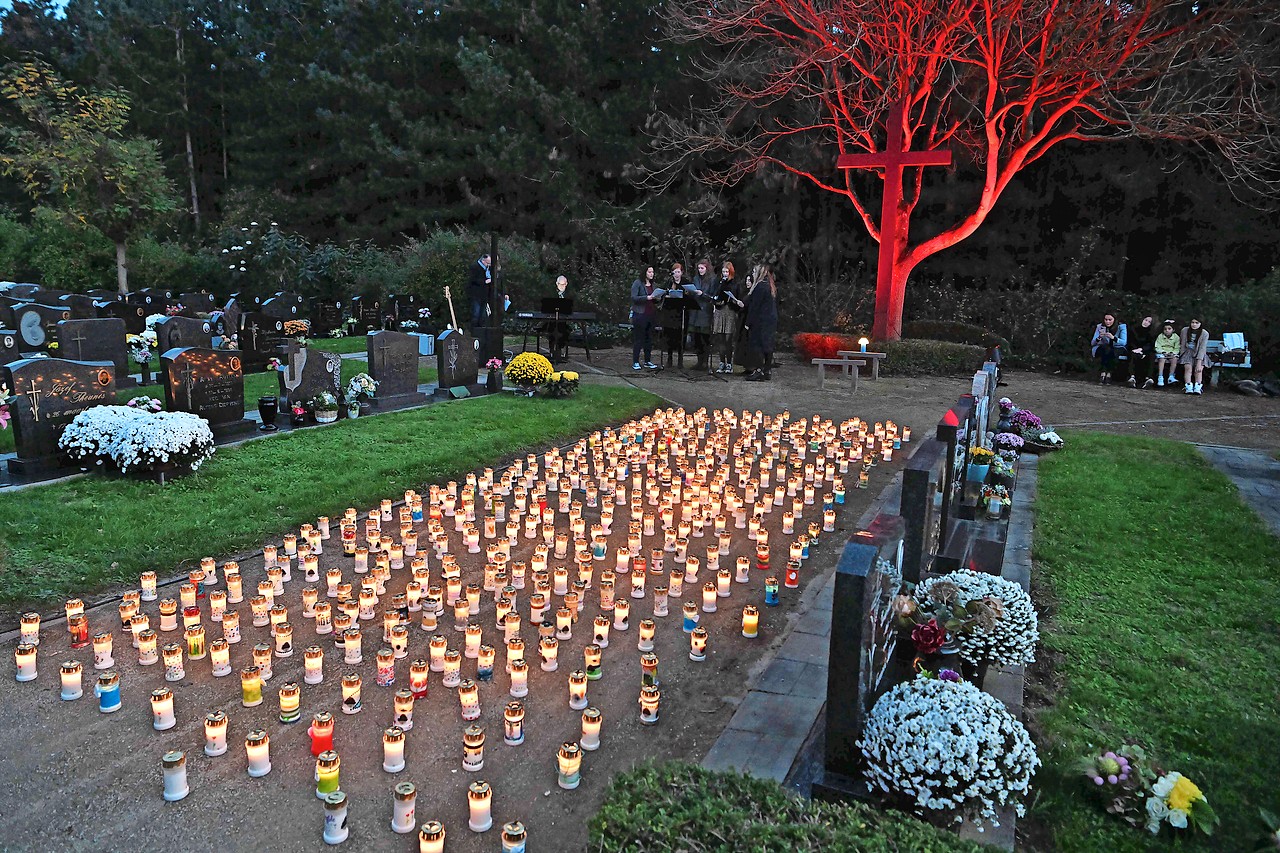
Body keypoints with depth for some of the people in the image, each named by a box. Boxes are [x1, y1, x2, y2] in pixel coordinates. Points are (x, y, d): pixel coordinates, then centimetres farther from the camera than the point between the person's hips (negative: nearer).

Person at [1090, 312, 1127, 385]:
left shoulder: (1121, 327, -4)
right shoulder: (1100, 327, 0)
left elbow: (1124, 342, -17)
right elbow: (1093, 343, -6)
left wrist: (1113, 337, -35)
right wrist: (1099, 338, -29)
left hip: (1117, 350, -1)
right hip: (1103, 350, 1)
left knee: (1110, 352, -36)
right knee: (1105, 347, -34)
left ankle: (1103, 373, -32)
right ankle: (1108, 374, -37)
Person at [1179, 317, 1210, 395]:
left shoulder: (1205, 334, -14)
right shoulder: (1185, 330, -7)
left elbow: (1202, 348, -21)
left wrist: (1199, 363, -28)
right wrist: (1181, 353, 8)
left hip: (1199, 354, 0)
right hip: (1187, 352, 0)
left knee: (1199, 369, -22)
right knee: (1188, 367, -23)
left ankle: (1197, 388, -28)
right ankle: (1188, 387, -32)